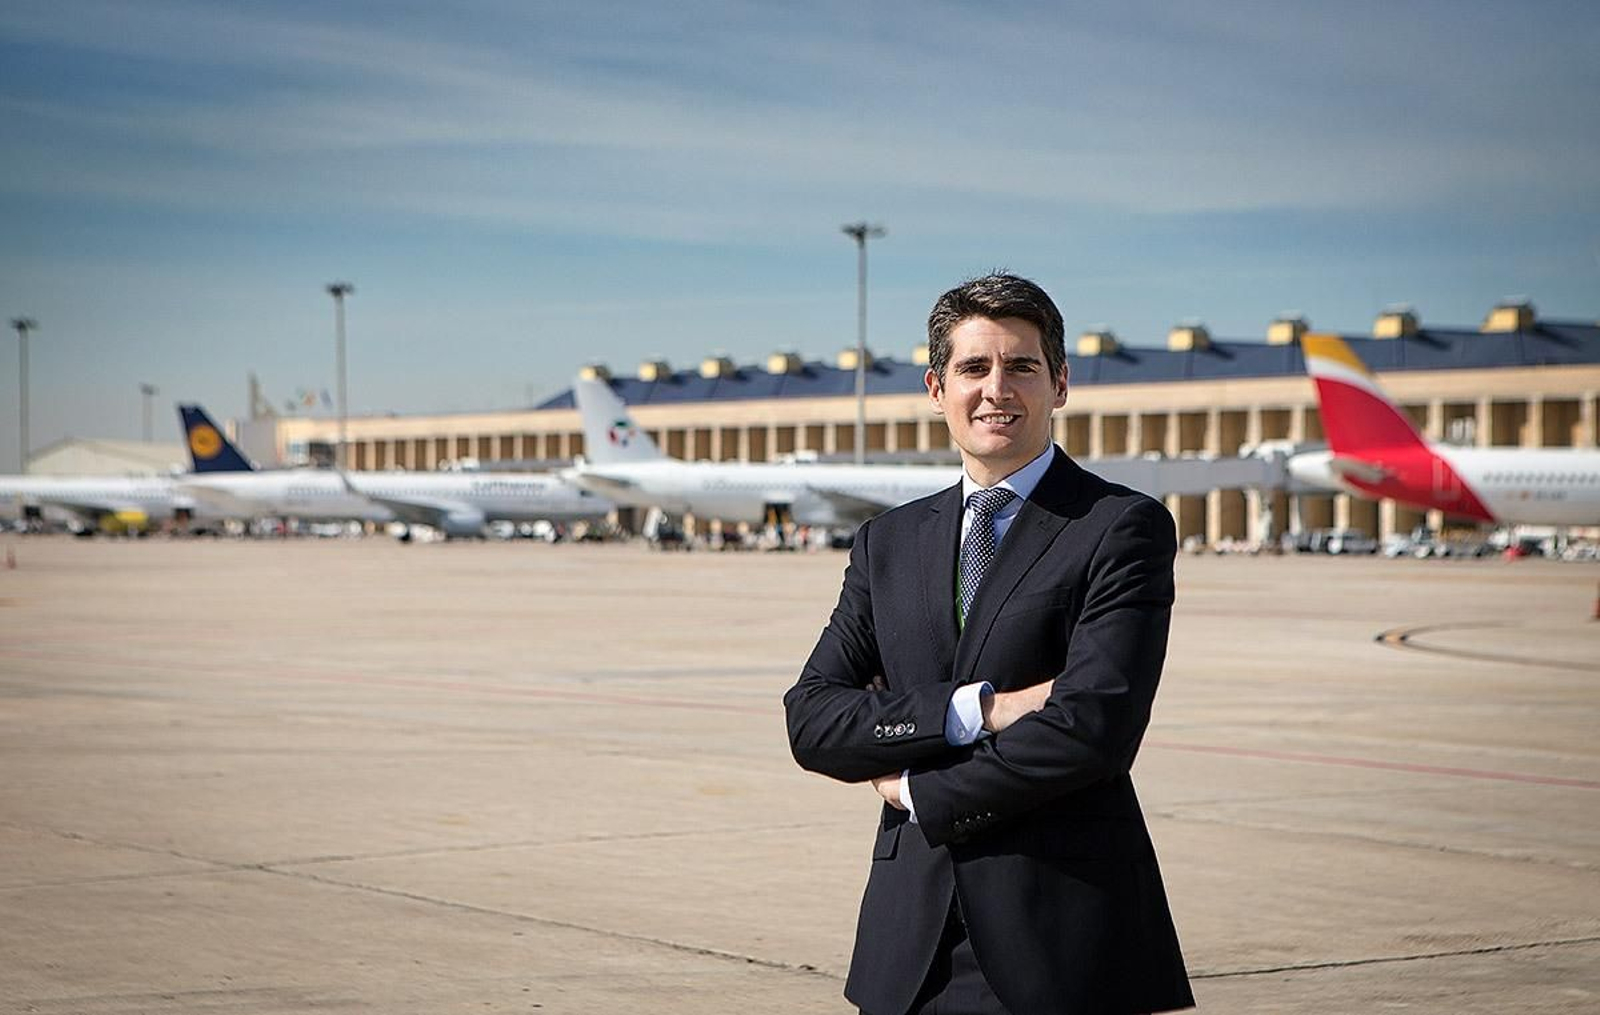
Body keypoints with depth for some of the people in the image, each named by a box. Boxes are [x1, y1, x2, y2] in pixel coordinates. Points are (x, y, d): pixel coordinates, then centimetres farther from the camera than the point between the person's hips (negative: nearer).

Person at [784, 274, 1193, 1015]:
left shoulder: (1122, 528, -4)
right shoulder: (888, 543, 13)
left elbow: (1093, 728, -14)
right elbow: (811, 718, 3)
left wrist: (918, 791, -4)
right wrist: (974, 708, -12)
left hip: (1062, 934, -4)